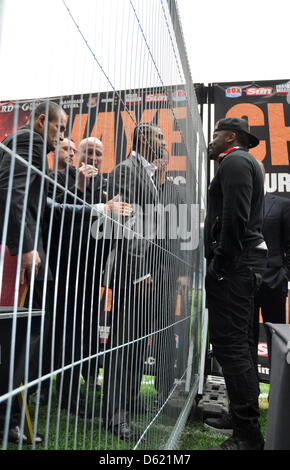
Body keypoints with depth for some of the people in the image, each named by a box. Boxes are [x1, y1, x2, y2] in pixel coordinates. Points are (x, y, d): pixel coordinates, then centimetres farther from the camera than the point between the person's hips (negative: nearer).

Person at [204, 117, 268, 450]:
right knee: (240, 342, 16)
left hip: (233, 261, -11)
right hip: (244, 260, 11)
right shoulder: (244, 162, 26)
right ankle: (245, 411, 28)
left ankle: (247, 436, -3)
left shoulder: (234, 161, -6)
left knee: (229, 344, -10)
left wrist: (220, 260, -18)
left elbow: (234, 216, -20)